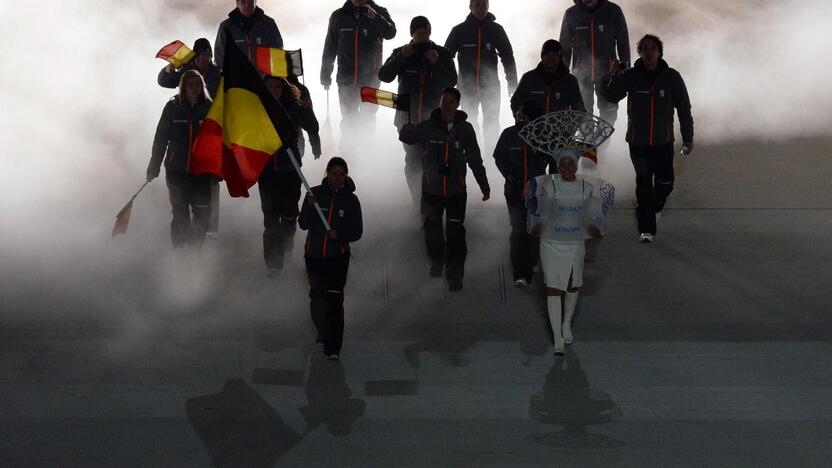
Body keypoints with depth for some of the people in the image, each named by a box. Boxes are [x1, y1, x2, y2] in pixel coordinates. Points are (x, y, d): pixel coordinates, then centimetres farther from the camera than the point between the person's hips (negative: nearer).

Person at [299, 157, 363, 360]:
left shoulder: (350, 200, -3)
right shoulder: (316, 194, -2)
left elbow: (357, 231, -1)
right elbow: (303, 224, -5)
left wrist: (339, 234, -19)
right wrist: (310, 207, -22)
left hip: (338, 257, -2)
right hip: (314, 254, 3)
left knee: (334, 300, -12)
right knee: (317, 297, 16)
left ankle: (333, 347, -10)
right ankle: (322, 332, 40)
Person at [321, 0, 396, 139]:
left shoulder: (379, 13, 0)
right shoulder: (339, 16, 5)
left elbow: (390, 33, -19)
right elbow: (329, 48, 10)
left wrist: (375, 17, -35)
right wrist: (325, 76, 7)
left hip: (370, 79, -1)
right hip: (346, 79, 1)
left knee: (368, 120, 4)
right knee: (348, 121, 4)